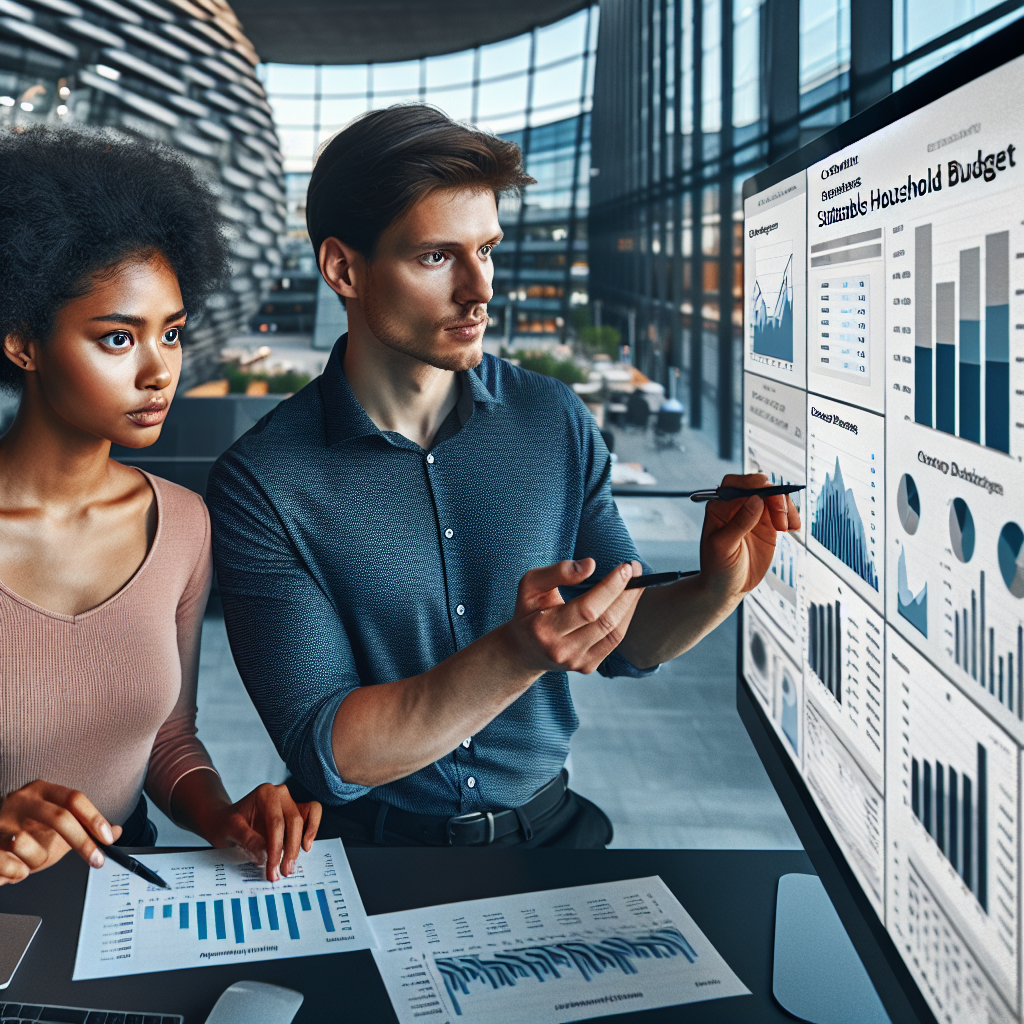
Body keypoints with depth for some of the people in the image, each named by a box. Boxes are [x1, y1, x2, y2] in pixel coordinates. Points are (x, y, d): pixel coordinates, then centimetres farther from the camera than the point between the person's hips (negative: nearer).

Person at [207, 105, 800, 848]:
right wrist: (519, 654, -29)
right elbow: (325, 754, -16)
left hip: (547, 825, 3)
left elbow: (625, 638, 9)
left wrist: (714, 591, -13)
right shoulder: (261, 483, -12)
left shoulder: (555, 424, 0)